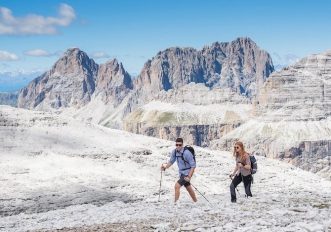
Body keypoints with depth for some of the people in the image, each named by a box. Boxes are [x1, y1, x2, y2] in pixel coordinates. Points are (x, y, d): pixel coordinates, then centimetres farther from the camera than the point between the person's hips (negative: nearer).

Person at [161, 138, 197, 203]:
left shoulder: (186, 153, -25)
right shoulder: (174, 152, -5)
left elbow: (193, 166, -22)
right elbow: (171, 161, 10)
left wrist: (189, 176, -28)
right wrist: (165, 167, -7)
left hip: (187, 173, -8)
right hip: (181, 173, 8)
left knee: (177, 186, -19)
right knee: (188, 188, 22)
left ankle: (176, 203, -14)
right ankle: (196, 202, 40)